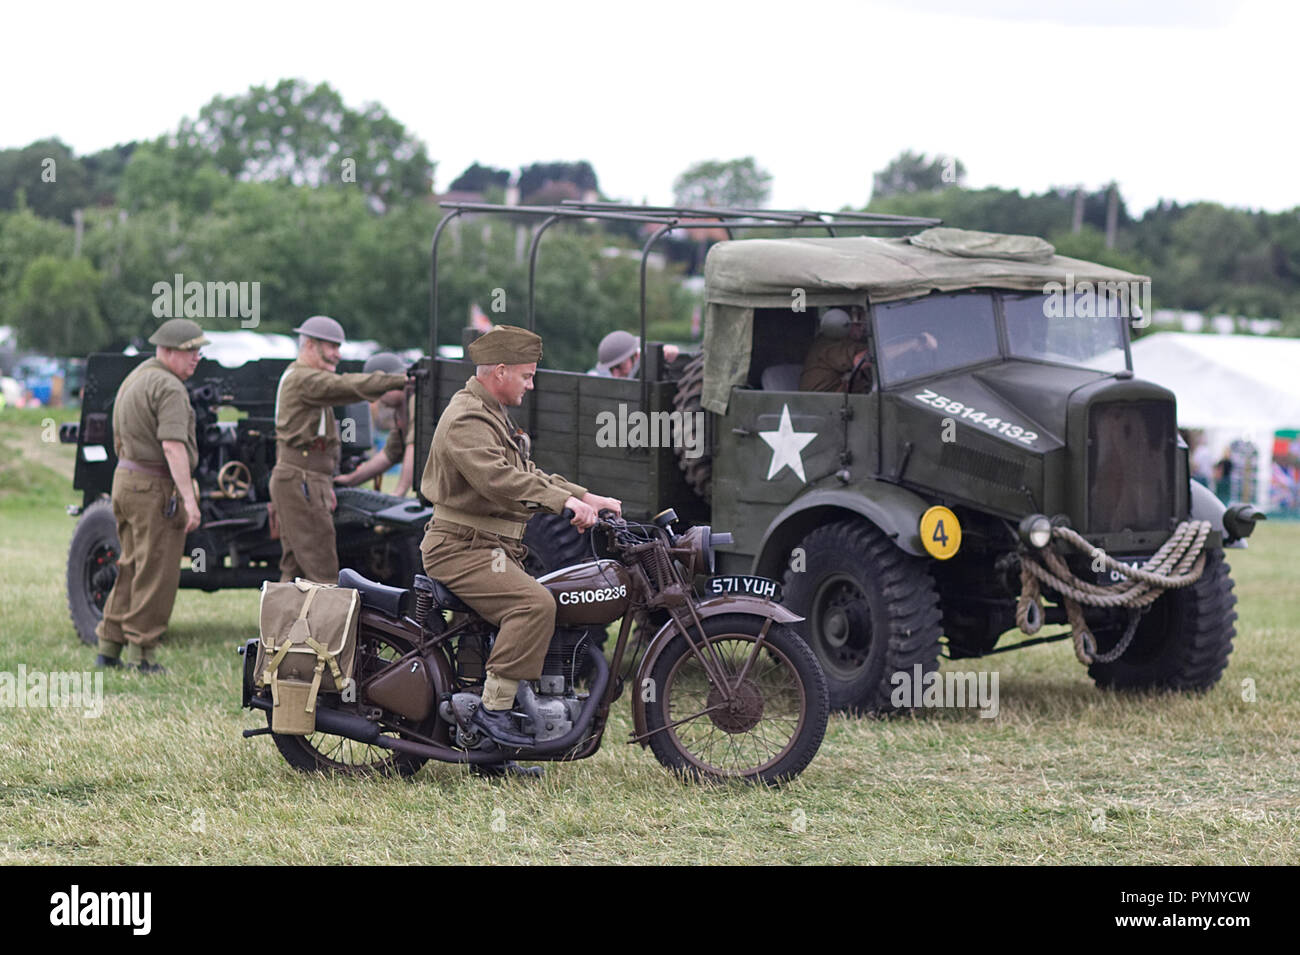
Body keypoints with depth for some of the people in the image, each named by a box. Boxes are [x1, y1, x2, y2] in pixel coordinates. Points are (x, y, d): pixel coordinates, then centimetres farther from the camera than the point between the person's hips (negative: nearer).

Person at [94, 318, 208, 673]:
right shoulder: (169, 388, -16)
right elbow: (172, 446, -25)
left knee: (131, 568, 15)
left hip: (125, 480, 9)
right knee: (156, 573, -3)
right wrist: (188, 498, -27)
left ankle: (109, 647, 16)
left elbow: (120, 440, 24)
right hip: (156, 488, -9)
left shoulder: (134, 379, 16)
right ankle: (141, 654, 0)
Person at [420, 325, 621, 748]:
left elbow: (526, 473, 25)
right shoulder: (467, 419, -14)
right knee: (536, 604, -28)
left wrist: (586, 497, 13)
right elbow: (498, 479, -29)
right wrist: (563, 500, -35)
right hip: (462, 549, -11)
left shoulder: (492, 415, 22)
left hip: (491, 550, 11)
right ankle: (493, 708, -27)